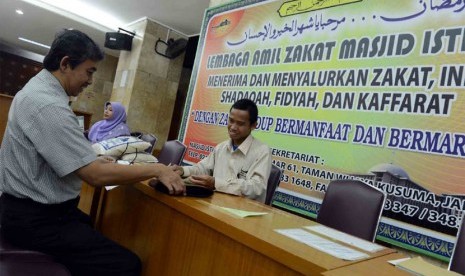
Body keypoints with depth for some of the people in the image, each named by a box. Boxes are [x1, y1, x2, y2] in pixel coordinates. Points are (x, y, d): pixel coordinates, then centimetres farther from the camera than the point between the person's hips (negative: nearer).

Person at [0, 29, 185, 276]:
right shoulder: (48, 105, -25)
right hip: (36, 219, -10)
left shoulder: (38, 88, 9)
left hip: (37, 207, 10)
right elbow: (96, 175, -27)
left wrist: (96, 160, 11)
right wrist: (156, 169, -18)